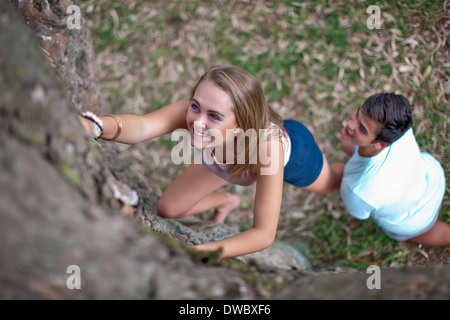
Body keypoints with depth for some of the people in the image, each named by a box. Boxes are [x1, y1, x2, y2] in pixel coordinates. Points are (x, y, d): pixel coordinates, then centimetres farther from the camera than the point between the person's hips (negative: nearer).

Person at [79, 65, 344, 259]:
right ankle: (227, 202, 38)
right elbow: (142, 126, -66)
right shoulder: (191, 112, -44)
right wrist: (96, 125, -88)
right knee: (168, 210, 5)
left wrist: (202, 251, -62)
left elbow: (264, 234, -47)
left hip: (293, 153, -2)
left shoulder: (267, 142, -51)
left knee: (330, 184, 30)